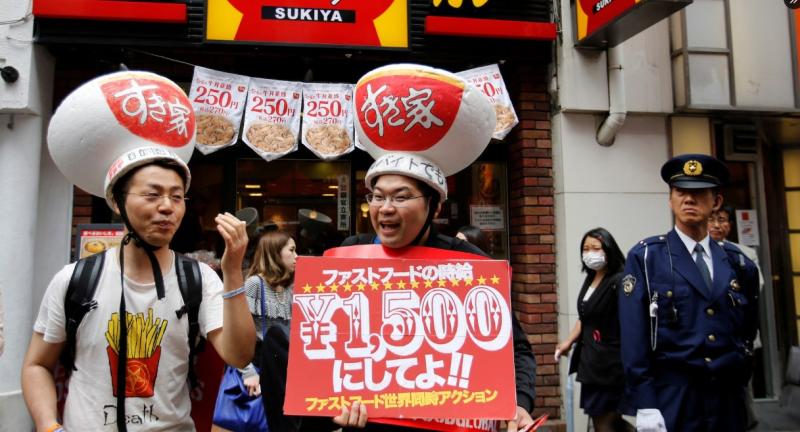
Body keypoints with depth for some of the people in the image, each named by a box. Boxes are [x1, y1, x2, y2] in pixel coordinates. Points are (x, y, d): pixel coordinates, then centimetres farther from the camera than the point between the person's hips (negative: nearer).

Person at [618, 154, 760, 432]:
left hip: (728, 397, 4)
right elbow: (634, 336, -10)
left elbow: (748, 330, 18)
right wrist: (644, 404, -14)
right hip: (671, 397, -4)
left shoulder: (738, 263, 7)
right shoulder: (645, 257, -5)